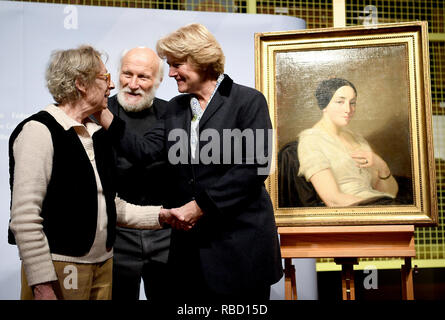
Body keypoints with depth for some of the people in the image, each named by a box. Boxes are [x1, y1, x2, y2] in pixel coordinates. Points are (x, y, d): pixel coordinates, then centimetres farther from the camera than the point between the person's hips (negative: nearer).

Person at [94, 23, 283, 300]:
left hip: (239, 241, -5)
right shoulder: (176, 107, 13)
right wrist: (104, 117, -7)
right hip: (189, 240, 5)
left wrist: (200, 206, -16)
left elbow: (254, 168, -14)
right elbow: (146, 151, 2)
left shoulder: (249, 101, -6)